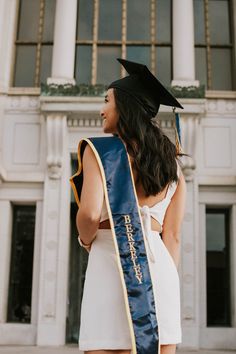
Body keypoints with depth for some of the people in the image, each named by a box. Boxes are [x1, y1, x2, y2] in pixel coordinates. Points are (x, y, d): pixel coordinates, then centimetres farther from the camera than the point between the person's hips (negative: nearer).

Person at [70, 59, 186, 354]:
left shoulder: (99, 150, -1)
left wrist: (86, 241, 8)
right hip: (159, 267, 5)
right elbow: (173, 236, 12)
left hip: (113, 264, -5)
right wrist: (167, 289, 16)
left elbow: (90, 214, -14)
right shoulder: (171, 162, 14)